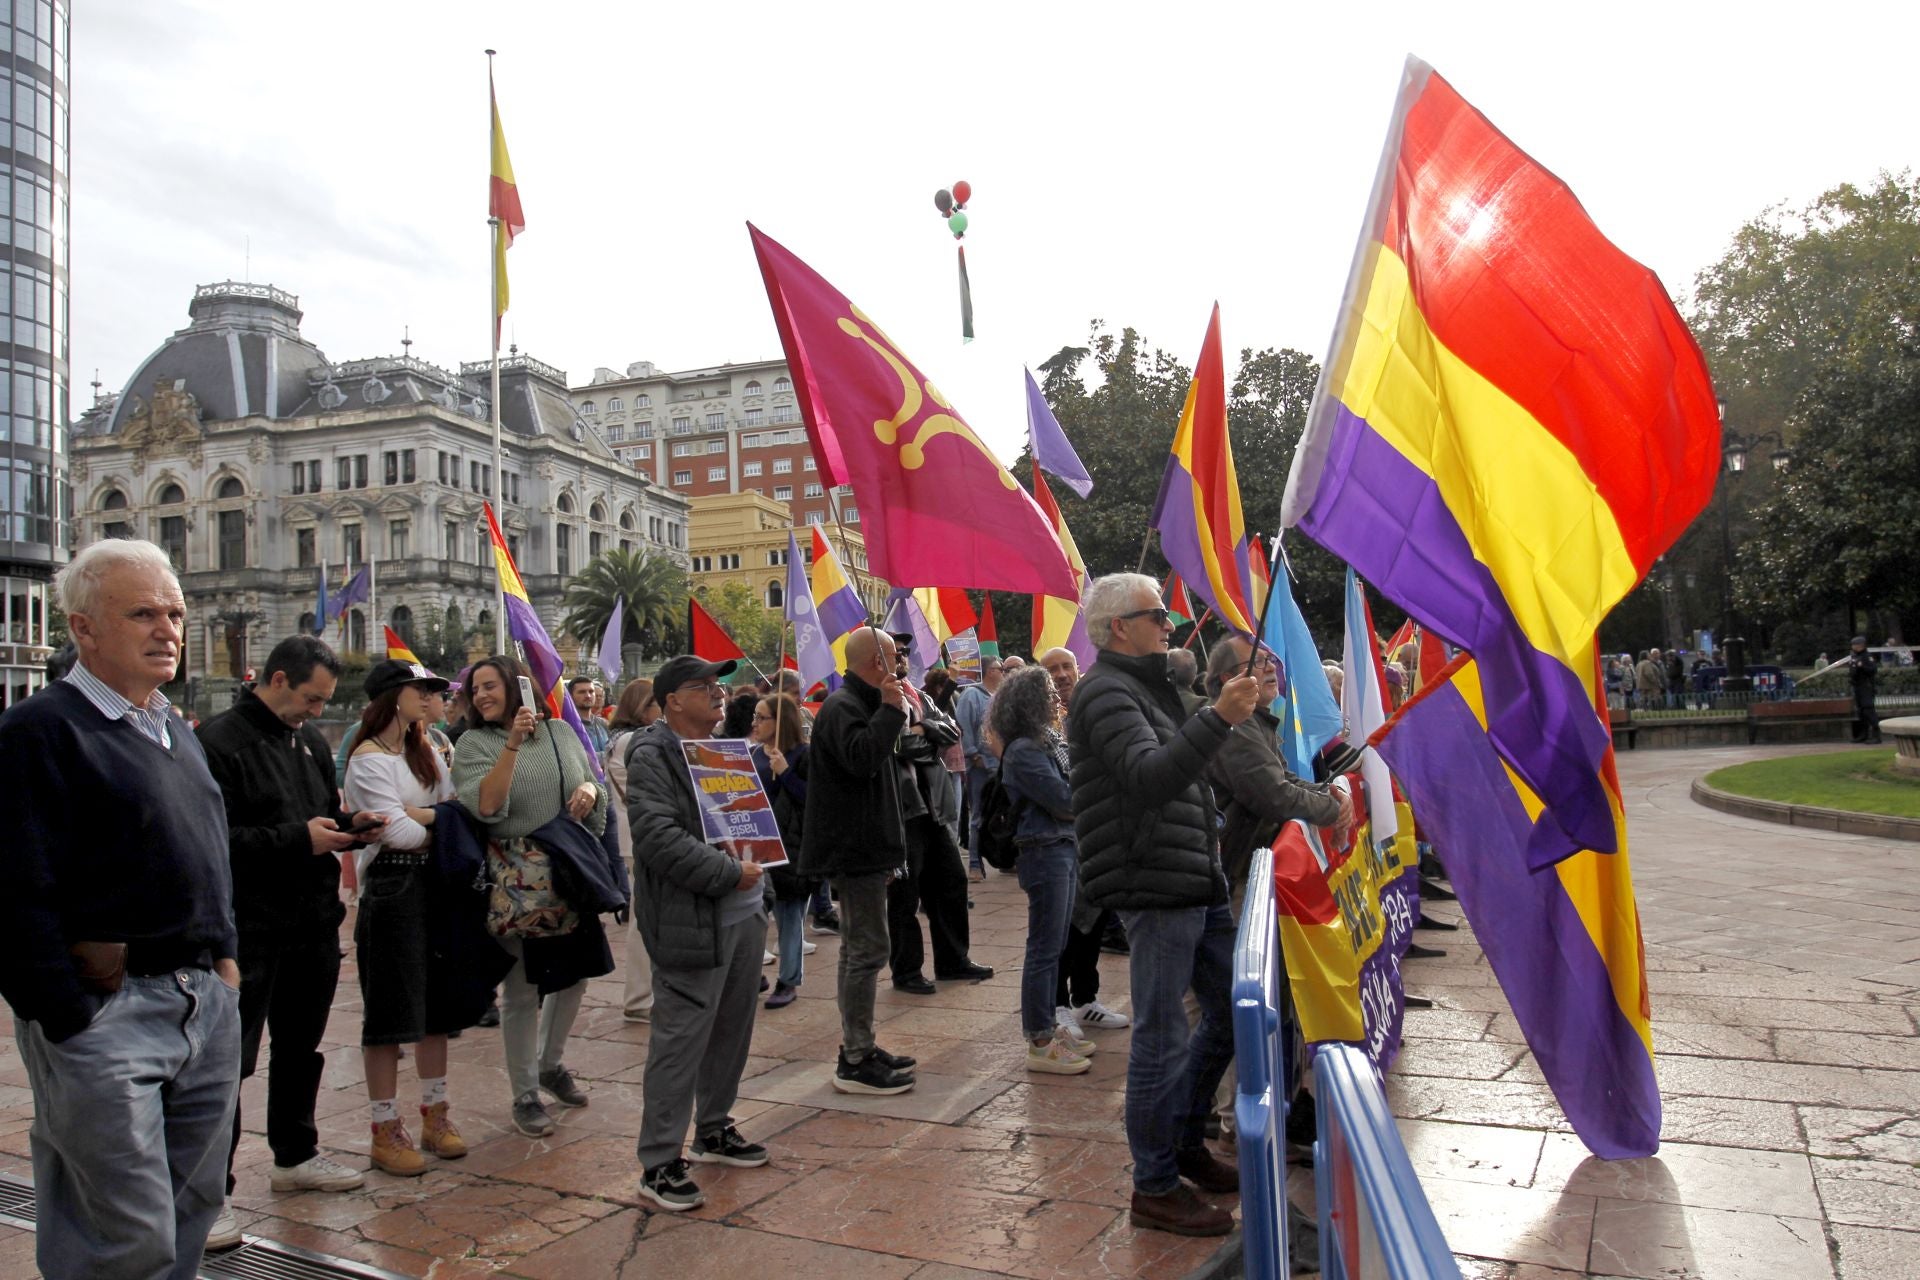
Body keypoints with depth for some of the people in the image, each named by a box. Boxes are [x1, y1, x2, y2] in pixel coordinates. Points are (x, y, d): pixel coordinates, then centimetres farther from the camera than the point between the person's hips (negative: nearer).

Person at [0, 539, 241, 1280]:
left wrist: (226, 956, 14)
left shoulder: (177, 729, 15)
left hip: (206, 999, 8)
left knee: (194, 1208, 16)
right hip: (106, 1011, -8)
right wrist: (72, 1023, -16)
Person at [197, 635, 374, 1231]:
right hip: (250, 931, -8)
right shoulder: (221, 741, -14)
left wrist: (349, 824, 2)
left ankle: (295, 1156, 36)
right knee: (230, 1060, -1)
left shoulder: (310, 740, 12)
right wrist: (297, 840, -21)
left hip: (314, 924, 8)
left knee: (301, 1047, 20)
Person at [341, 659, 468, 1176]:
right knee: (390, 1010, 0)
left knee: (436, 999, 11)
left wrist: (420, 814, -11)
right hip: (390, 886, -7)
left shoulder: (425, 750, 14)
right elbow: (400, 833, -17)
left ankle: (435, 1115, 22)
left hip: (434, 882, 7)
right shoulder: (369, 758, -10)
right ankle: (385, 1132, 10)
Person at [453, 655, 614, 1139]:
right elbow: (485, 806, -19)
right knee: (521, 990, 3)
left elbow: (592, 782, 16)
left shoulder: (561, 731, 7)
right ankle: (525, 1095, 19)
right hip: (515, 878, -4)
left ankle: (550, 1064, 39)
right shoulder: (475, 743, -4)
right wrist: (512, 744, -25)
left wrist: (590, 789, -7)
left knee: (574, 974, 16)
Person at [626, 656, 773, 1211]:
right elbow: (659, 837, -23)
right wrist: (729, 873, -20)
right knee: (681, 1041, -4)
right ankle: (659, 1163, 7)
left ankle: (714, 1131, 33)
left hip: (744, 914, 9)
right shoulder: (651, 757, -12)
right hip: (691, 923, -9)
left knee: (731, 1031, 17)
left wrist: (756, 854, 8)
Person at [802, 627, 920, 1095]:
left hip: (863, 848, 11)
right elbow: (861, 758, -33)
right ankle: (855, 1062, -2)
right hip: (855, 848, -11)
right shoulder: (842, 707, -15)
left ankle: (858, 1048, 24)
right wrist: (890, 709, -26)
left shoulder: (857, 704, 19)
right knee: (867, 950, -8)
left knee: (859, 950, 15)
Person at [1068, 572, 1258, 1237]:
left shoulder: (1146, 684, 19)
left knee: (1233, 1008, 17)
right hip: (1156, 888, -10)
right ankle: (1154, 1186, 13)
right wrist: (1218, 718, -36)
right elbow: (1149, 777, -29)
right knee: (1162, 1039, -1)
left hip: (1197, 883, 10)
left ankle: (1184, 1142, 33)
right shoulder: (1106, 693, -13)